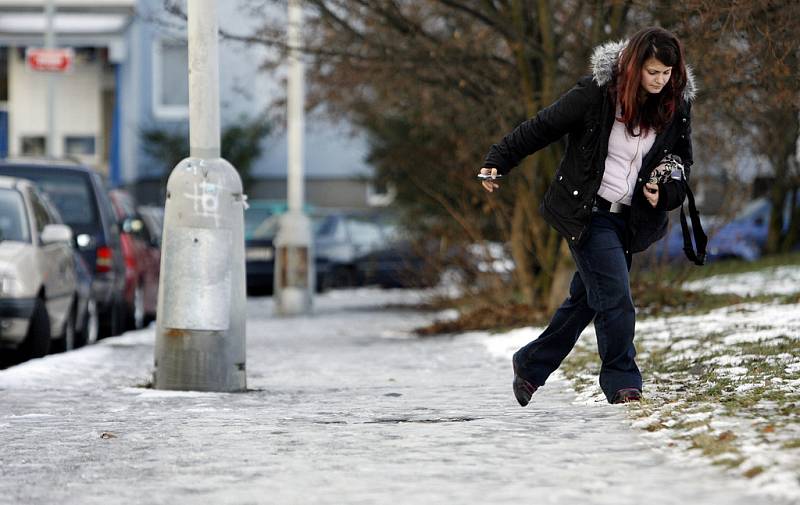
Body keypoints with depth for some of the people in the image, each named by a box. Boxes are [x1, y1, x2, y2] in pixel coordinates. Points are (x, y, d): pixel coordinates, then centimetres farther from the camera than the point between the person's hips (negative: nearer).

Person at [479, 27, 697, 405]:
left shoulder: (675, 107, -1)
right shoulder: (597, 93, -15)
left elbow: (681, 164, 11)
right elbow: (543, 127, -7)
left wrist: (665, 193, -9)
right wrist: (498, 161, -5)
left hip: (629, 219, 6)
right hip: (588, 213, -5)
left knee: (586, 299, 13)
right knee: (615, 296, -14)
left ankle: (530, 365, 30)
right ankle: (622, 383, -2)